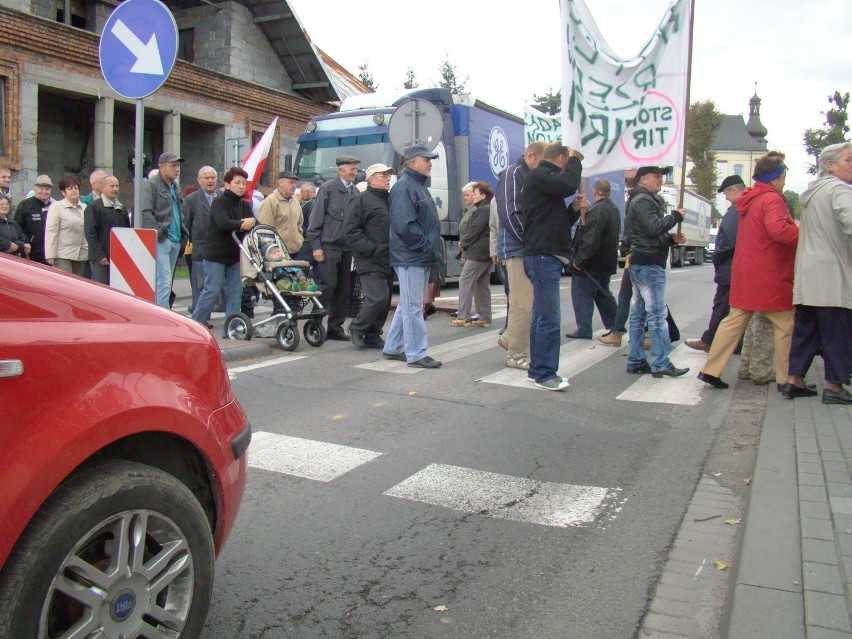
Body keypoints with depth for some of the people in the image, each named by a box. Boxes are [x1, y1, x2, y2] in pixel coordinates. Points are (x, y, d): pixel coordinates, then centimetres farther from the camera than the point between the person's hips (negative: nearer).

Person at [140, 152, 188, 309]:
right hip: (160, 241, -8)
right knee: (164, 283, -13)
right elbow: (144, 213, -16)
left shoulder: (175, 187, 20)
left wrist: (183, 232, 17)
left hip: (175, 241, 8)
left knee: (166, 282, 12)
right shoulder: (151, 185, -6)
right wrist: (158, 232, -19)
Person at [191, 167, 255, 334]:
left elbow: (254, 223, 2)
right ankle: (195, 324, 9)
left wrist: (249, 223, -20)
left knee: (235, 291, 5)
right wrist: (242, 223, -15)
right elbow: (223, 223, -26)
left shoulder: (244, 205, 12)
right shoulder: (219, 202, -9)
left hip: (234, 254, 7)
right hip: (216, 253, -7)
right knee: (212, 290, -5)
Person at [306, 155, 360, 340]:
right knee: (328, 285, -9)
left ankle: (335, 327, 15)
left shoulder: (355, 192, 13)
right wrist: (316, 246, -11)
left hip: (346, 247, 6)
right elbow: (316, 219, -6)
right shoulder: (328, 188, -3)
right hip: (328, 246, -6)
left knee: (343, 290, 6)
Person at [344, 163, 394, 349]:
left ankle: (372, 336, 19)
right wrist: (373, 249, -17)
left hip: (388, 261, 8)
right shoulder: (362, 200, -5)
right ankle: (356, 329, 4)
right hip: (370, 262, -8)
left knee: (385, 300, 8)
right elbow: (351, 231, -12)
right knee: (378, 297, -16)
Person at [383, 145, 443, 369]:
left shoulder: (418, 185, 19)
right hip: (411, 257, -10)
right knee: (413, 306, -5)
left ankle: (393, 348, 24)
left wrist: (430, 246, 13)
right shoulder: (404, 186, -13)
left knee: (408, 304, 15)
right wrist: (424, 244, -17)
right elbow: (404, 224, -23)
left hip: (421, 257, 10)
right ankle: (416, 354, 0)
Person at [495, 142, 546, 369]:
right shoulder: (513, 175, -9)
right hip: (518, 248, -9)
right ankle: (518, 355, 4)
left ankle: (510, 339, 27)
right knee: (523, 303, -5)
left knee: (532, 301, 12)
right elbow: (510, 214, -18)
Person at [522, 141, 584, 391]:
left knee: (541, 317, 12)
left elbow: (559, 222, 26)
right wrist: (575, 160, -5)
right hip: (543, 255, -11)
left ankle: (537, 369, 18)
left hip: (547, 256, 11)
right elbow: (568, 184, -23)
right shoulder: (538, 175, -5)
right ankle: (544, 373, -8)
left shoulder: (544, 177, 24)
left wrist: (574, 209, 8)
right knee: (549, 318, -11)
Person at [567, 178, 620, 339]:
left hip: (590, 264, -9)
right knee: (603, 295, 19)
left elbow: (590, 239, -26)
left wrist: (579, 259, -20)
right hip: (607, 263, 9)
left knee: (582, 295, 0)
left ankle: (584, 330, 1)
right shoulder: (614, 210, 12)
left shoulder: (596, 210, -21)